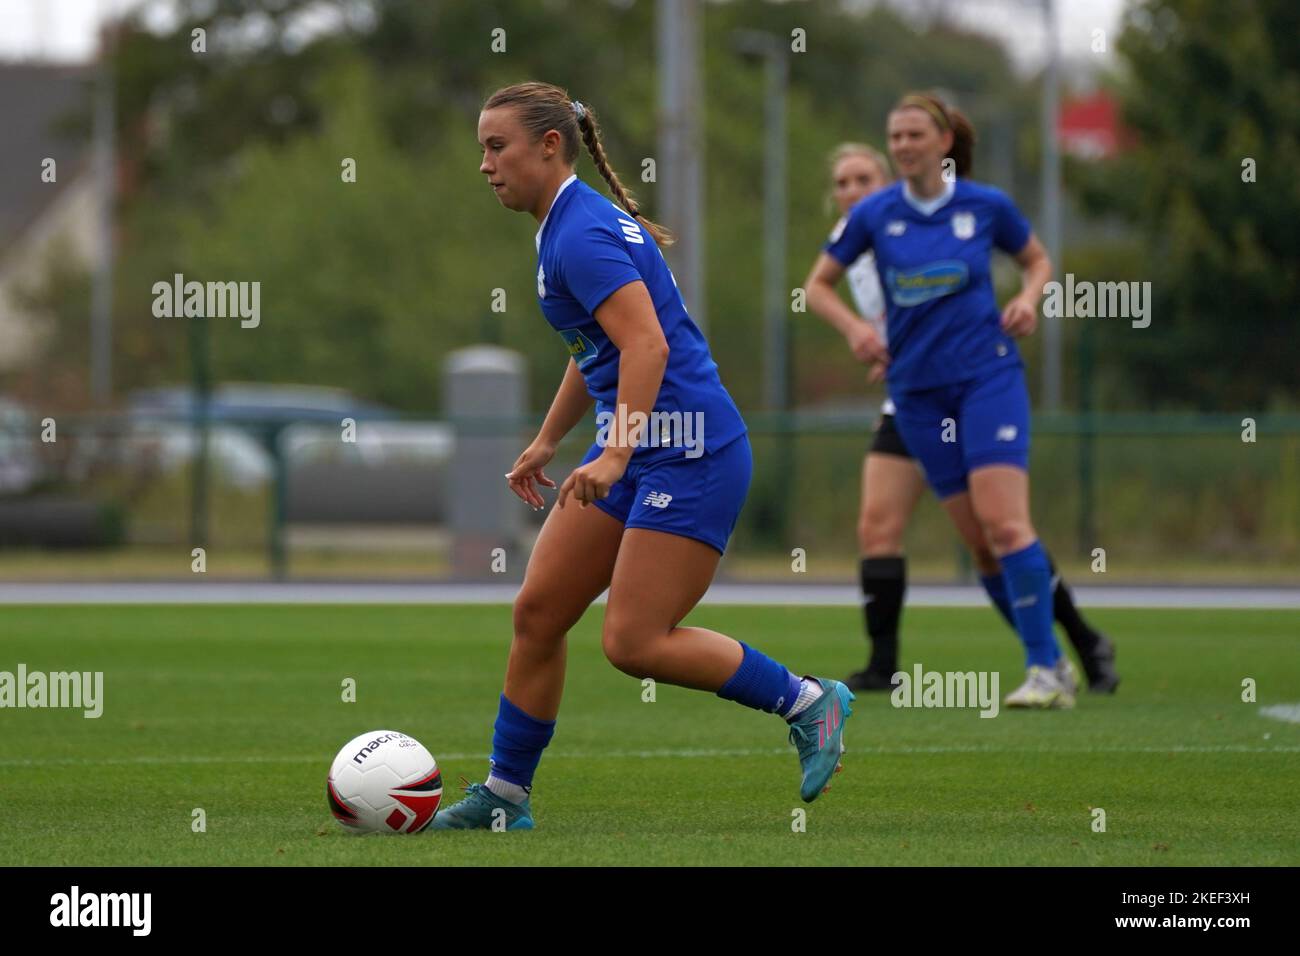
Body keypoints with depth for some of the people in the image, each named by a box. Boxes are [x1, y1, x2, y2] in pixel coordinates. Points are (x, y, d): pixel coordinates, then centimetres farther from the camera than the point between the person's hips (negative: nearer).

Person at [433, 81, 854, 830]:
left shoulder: (583, 234, -17)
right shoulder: (567, 226, 14)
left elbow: (647, 346, -27)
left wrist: (615, 456, -33)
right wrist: (547, 443, 32)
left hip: (690, 456, -10)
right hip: (636, 449, 10)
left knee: (634, 643, -12)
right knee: (537, 611, 5)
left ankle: (808, 701, 4)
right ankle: (505, 797, 12)